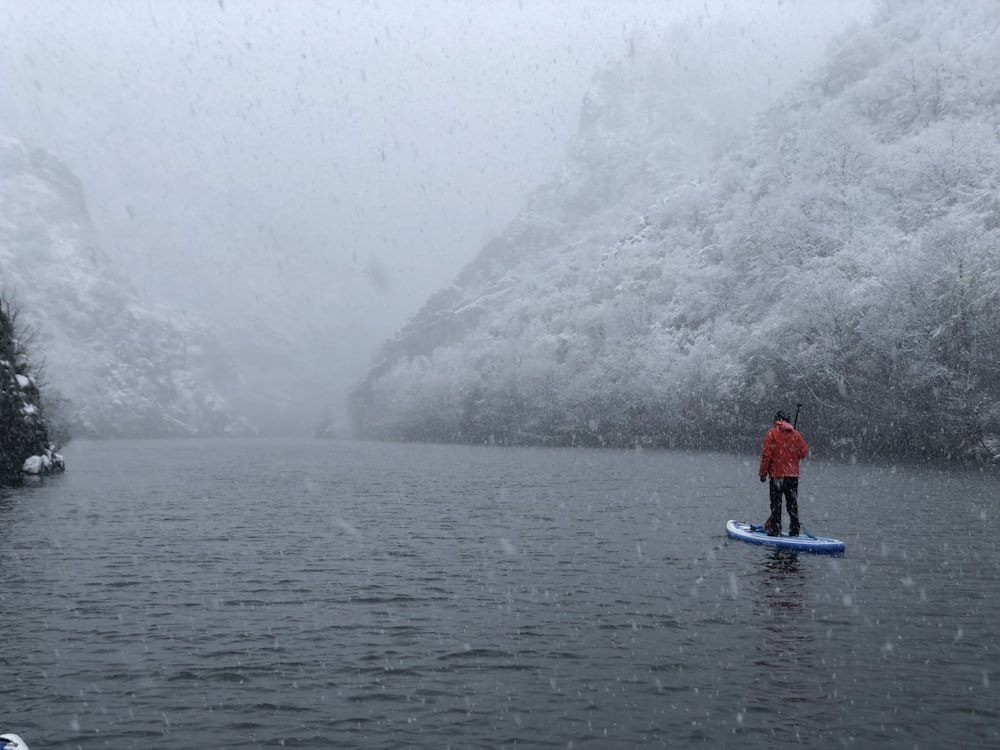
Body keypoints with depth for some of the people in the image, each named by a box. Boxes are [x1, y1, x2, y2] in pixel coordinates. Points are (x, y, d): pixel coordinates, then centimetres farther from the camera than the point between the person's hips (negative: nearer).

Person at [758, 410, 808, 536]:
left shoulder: (772, 433, -6)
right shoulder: (795, 434, 5)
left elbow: (766, 454, -9)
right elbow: (804, 452, 8)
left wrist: (763, 473, -4)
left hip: (777, 474, -3)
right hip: (793, 474, 3)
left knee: (776, 504, 1)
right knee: (792, 504, 9)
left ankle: (774, 530, 0)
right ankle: (794, 531, 11)